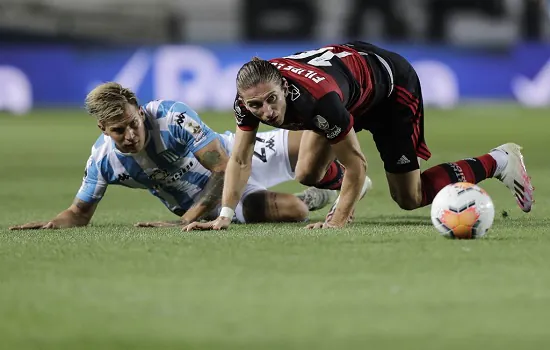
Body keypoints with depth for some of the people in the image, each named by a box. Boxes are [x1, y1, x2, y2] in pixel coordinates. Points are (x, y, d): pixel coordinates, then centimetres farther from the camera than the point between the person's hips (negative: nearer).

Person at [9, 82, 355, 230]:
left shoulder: (173, 117, -35)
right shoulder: (103, 159, -21)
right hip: (209, 203, 2)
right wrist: (51, 223, -29)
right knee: (294, 212, -16)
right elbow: (80, 212, -5)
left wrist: (184, 222, -40)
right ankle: (318, 197, 23)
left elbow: (226, 169, -34)